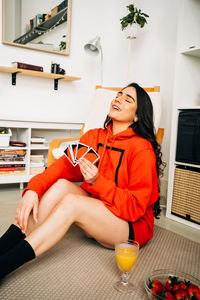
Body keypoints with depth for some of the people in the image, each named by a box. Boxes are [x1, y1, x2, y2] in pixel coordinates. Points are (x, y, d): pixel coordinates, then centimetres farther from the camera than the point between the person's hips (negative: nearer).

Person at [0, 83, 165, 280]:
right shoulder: (94, 136, 4)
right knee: (61, 184, -21)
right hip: (95, 213, 5)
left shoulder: (142, 149, -15)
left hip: (133, 225, -5)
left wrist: (97, 182, -29)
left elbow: (135, 207, -17)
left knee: (70, 201, -29)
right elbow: (65, 164, -7)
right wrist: (33, 189, -24)